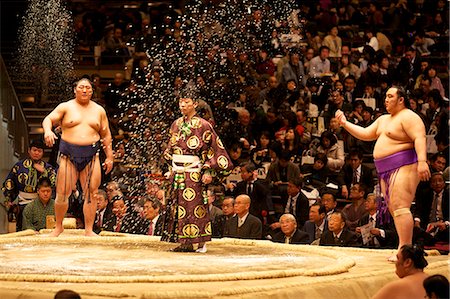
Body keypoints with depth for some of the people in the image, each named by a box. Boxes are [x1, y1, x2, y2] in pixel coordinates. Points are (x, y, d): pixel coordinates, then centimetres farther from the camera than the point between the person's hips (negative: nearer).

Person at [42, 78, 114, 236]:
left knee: (91, 193, -3)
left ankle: (89, 230, 4)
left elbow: (106, 135, 16)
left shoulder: (99, 110, 13)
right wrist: (48, 131, -24)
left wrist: (109, 157, 12)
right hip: (69, 155, -2)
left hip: (91, 155, 2)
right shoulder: (66, 107, 6)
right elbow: (48, 119, -2)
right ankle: (58, 226, 14)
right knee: (62, 193, -3)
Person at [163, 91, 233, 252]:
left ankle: (200, 242, -1)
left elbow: (214, 150, -7)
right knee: (179, 207, 4)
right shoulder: (177, 124, 12)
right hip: (177, 173, 6)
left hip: (194, 173, -6)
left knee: (194, 207, -6)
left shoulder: (203, 126, -7)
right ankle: (185, 243, 9)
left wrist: (209, 172, -13)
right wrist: (171, 169, 18)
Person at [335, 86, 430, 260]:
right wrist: (345, 123, 14)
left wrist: (422, 161, -35)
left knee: (400, 207, -19)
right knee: (393, 209, 9)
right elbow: (365, 134, 23)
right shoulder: (383, 120, 21)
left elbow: (419, 139, -21)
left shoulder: (408, 117, -9)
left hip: (403, 167, -10)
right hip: (385, 170, 10)